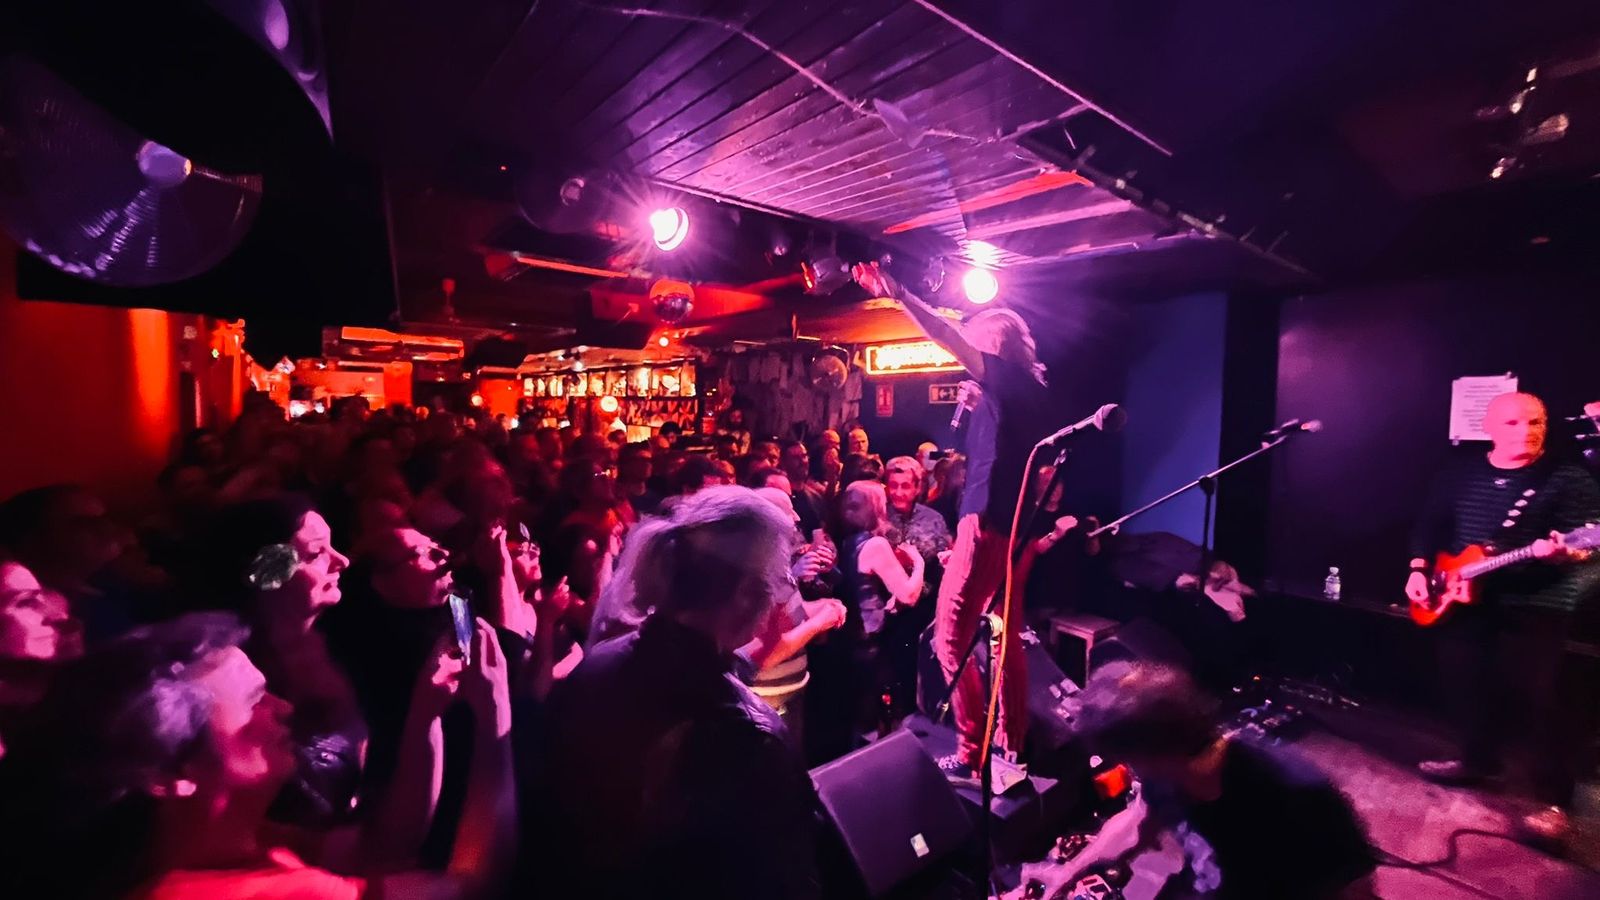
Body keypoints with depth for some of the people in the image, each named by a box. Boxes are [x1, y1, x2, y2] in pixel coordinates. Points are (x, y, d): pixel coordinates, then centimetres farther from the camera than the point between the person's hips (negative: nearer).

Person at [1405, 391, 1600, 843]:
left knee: (1542, 699, -8)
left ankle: (1554, 800, 4)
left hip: (1537, 607, -4)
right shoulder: (1459, 476, 8)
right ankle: (1476, 758, 34)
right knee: (1470, 686, 15)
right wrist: (1418, 570, 3)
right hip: (1463, 602, 5)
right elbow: (1429, 527, 14)